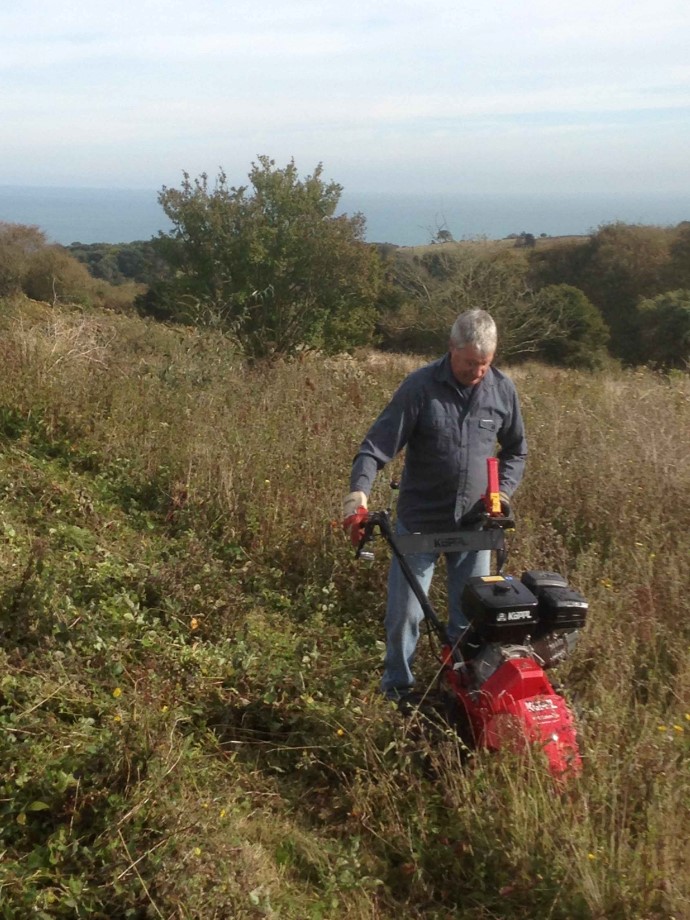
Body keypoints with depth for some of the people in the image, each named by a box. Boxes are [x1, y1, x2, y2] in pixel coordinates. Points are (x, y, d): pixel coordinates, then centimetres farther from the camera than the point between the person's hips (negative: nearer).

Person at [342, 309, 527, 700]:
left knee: (471, 617, 11)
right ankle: (397, 693, 22)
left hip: (474, 524, 3)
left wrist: (503, 492, 0)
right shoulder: (420, 387, -12)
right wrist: (359, 493, -30)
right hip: (419, 522, -3)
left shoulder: (503, 390, -1)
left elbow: (516, 451, 15)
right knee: (404, 613, 3)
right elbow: (377, 445, -15)